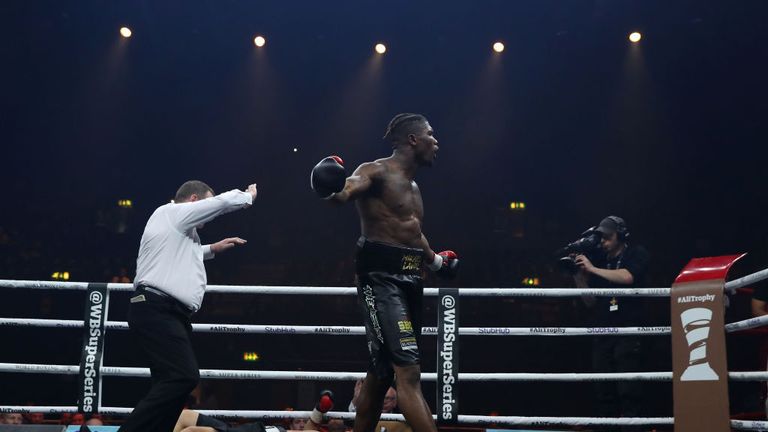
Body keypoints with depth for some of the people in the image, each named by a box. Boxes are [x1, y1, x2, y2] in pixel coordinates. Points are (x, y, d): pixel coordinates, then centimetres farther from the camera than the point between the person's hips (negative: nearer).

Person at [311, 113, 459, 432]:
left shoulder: (413, 186, 21)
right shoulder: (377, 172, -7)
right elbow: (346, 192, -28)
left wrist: (435, 260, 52)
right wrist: (333, 189, -51)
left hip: (410, 281, 9)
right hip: (381, 279, -9)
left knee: (381, 374, 13)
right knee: (409, 372, -17)